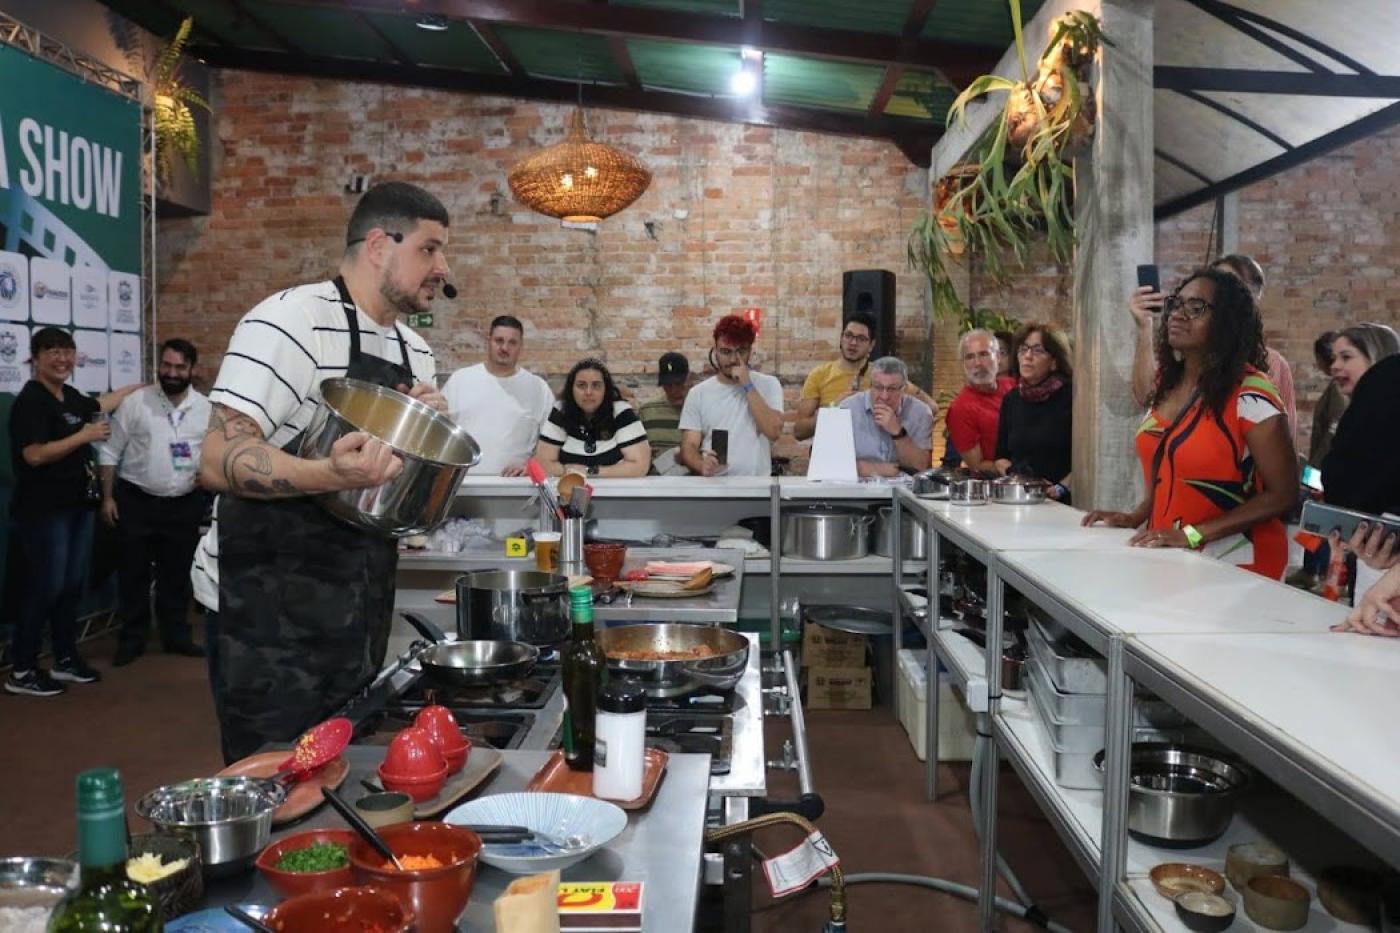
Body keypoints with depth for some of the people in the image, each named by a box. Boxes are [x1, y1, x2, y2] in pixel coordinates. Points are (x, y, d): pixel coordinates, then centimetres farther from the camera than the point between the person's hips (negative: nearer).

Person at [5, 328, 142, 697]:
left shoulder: (70, 396, 12)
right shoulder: (31, 400, -13)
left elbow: (101, 403, 35)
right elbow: (34, 455, -24)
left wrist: (142, 386, 42)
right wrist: (85, 435, -18)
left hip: (77, 504, 9)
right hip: (44, 510, -9)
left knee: (72, 585, 13)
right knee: (45, 587, -6)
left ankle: (65, 660, 25)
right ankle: (21, 672, 4)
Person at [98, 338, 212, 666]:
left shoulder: (206, 409, 1)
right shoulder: (135, 403, -6)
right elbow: (110, 451, -3)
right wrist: (107, 497, -6)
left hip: (184, 504, 2)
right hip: (136, 500, -2)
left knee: (177, 574, 13)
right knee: (133, 573, 6)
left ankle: (176, 635, 25)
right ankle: (131, 639, 19)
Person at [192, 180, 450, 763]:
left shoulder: (415, 351, 11)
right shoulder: (292, 320, -15)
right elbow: (219, 461, -22)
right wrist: (334, 475, -38)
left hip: (360, 602, 8)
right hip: (268, 604, -8)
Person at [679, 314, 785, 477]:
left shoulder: (768, 385, 7)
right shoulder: (698, 393, 9)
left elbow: (773, 431, -7)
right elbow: (689, 446, 4)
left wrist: (748, 386, -7)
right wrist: (702, 465, -17)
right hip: (713, 483, 1)